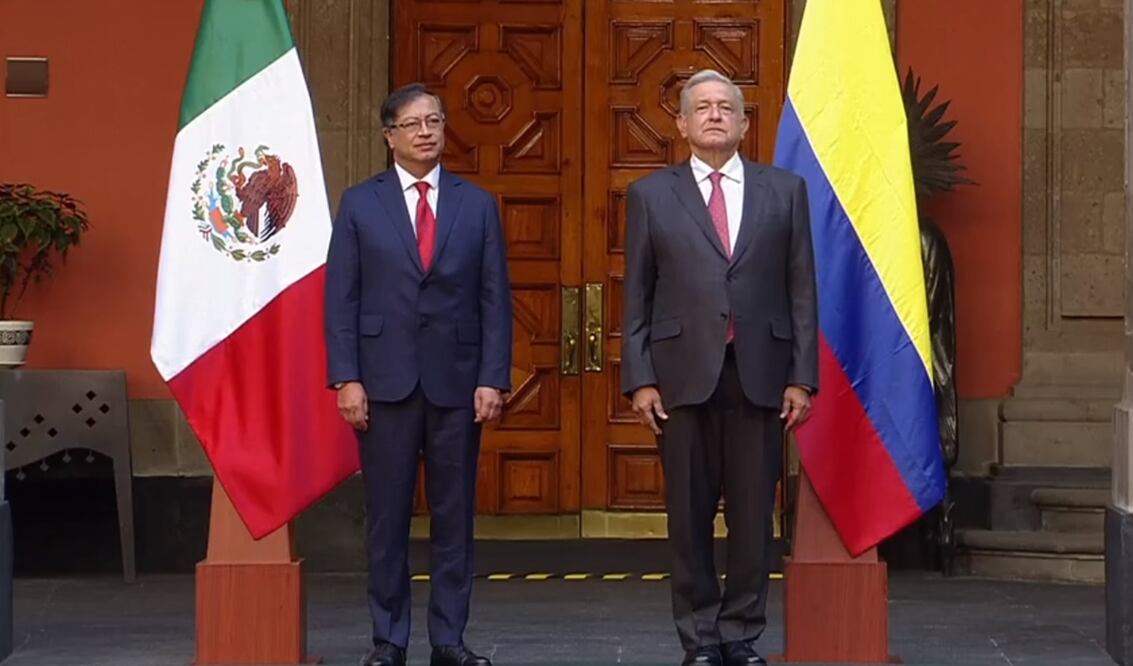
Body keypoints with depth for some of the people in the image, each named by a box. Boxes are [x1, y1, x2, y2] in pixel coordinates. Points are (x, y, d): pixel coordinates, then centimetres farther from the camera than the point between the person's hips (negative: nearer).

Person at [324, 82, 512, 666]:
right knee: (387, 516, 4)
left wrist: (493, 378, -4)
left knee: (453, 515, 5)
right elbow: (341, 297, 1)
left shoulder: (477, 204, 7)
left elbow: (495, 299, 4)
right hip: (385, 380, -1)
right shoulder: (360, 203, 4)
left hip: (456, 379, 1)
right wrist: (346, 378, -7)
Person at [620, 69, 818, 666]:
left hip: (759, 376, 1)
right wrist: (639, 379, -3)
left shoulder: (784, 191, 9)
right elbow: (637, 298, 6)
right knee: (689, 516, 3)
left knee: (752, 515, 3)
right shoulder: (651, 195, 8)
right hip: (684, 375, 0)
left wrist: (802, 376, 0)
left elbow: (802, 291, 7)